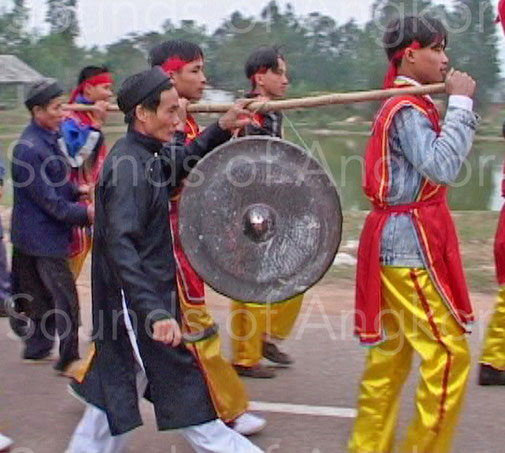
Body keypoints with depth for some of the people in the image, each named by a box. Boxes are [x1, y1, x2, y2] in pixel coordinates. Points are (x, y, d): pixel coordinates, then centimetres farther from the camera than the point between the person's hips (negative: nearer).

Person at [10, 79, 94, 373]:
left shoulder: (51, 138, 8)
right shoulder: (30, 149, -22)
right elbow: (48, 201, -21)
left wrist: (77, 190, 2)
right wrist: (85, 213, -19)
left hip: (44, 235, 9)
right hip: (44, 236, -9)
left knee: (44, 294, 19)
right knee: (65, 298, -4)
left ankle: (37, 348, 31)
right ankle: (69, 359, 5)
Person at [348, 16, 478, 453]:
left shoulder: (406, 105, 16)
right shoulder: (408, 109, -14)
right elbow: (443, 168, -26)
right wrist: (461, 103, -20)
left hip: (399, 239, 10)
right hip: (410, 242, -10)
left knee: (392, 352, 14)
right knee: (449, 354, -6)